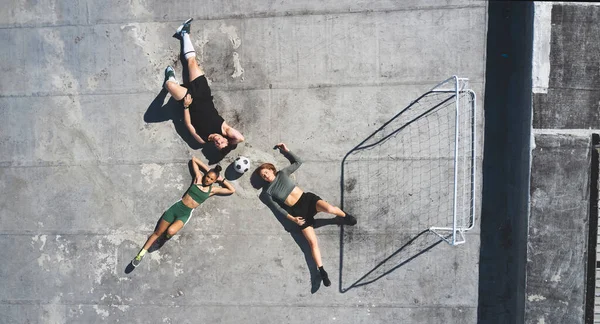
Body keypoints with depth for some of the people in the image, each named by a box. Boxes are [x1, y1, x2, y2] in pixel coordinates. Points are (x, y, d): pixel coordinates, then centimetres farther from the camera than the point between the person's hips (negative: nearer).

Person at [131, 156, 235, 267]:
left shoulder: (212, 190, 0)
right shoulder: (199, 178, 2)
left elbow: (232, 190, 0)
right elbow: (194, 159, 11)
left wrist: (222, 180, 1)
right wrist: (207, 169, 6)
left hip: (185, 214, -1)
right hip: (177, 207, 1)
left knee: (171, 231, -29)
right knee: (158, 232, 4)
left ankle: (168, 235, 9)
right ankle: (141, 254, 17)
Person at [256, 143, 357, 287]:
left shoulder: (282, 173, 10)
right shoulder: (267, 193, 4)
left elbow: (298, 162, 20)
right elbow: (277, 208, 2)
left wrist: (286, 151, 17)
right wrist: (292, 218, -5)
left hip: (307, 198, 1)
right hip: (298, 211, -1)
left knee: (329, 208, -32)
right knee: (313, 242, -13)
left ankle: (344, 216, 2)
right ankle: (322, 271, -7)